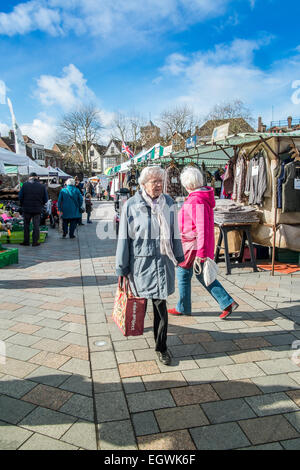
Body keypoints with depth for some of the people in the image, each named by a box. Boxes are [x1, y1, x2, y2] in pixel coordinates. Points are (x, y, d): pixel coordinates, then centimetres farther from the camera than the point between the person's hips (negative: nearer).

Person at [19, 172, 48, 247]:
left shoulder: (25, 185, -3)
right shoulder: (42, 186, -1)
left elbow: (20, 197, -1)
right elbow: (46, 199, 1)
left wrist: (23, 205, 14)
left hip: (27, 209, 0)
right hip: (38, 209, 0)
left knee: (26, 225, 12)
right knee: (36, 226, 6)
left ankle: (26, 241, 15)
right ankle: (35, 242, 6)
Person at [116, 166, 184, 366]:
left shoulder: (169, 203, 3)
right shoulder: (132, 205, -7)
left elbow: (175, 232, 12)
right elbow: (124, 237, -5)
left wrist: (178, 256, 17)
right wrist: (122, 267, -3)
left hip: (163, 260, 2)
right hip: (140, 261, -2)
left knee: (160, 303, 2)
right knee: (139, 300, 14)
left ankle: (162, 347, 15)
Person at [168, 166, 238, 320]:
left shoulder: (196, 201, -23)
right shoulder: (203, 197, 9)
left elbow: (202, 228, -27)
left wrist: (201, 253, -26)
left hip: (193, 245, -9)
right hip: (199, 245, 10)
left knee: (183, 274, 9)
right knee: (202, 275, 17)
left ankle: (183, 308, 26)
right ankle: (227, 303, 17)